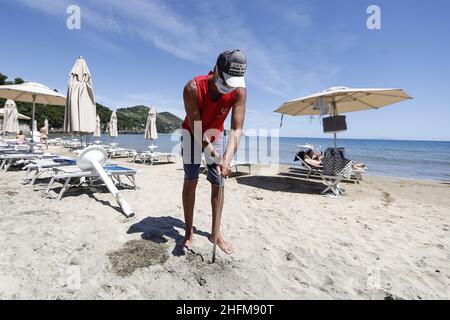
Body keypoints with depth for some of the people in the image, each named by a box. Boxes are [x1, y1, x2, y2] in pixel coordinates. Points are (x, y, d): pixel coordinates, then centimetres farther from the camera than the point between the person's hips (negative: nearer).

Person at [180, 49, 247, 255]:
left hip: (215, 134, 2)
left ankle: (216, 233, 11)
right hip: (192, 133, -2)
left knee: (218, 183, -1)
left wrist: (228, 158, -45)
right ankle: (189, 232, 6)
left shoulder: (239, 91, -26)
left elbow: (237, 129, -31)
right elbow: (195, 126, -30)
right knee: (190, 180, -6)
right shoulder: (192, 88, -32)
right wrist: (210, 149, -42)